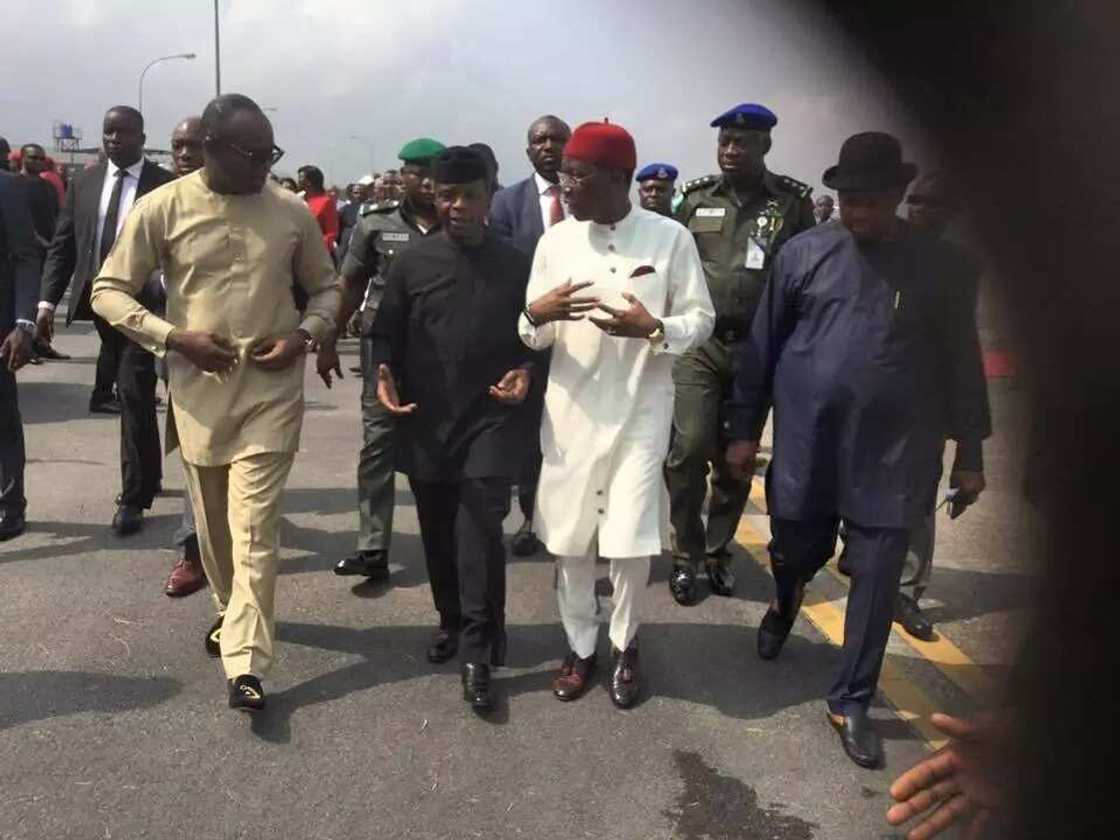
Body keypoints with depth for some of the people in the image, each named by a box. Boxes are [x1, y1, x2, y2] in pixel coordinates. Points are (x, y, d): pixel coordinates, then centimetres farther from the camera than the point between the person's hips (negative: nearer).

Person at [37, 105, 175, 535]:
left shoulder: (164, 184, -5)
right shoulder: (84, 182, 8)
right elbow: (62, 245, 7)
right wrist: (48, 299, -1)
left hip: (140, 304, -5)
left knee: (135, 396, -8)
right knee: (133, 395, 17)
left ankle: (133, 498, -1)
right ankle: (148, 476, 33)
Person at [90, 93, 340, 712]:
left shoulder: (291, 212, -1)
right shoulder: (163, 207, -5)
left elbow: (325, 287, 11)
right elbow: (109, 291, 0)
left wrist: (305, 335, -8)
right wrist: (174, 338, -14)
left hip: (271, 390, -1)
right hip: (199, 389, 1)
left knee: (255, 528, -6)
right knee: (213, 521, 15)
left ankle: (245, 661, -2)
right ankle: (232, 611, 39)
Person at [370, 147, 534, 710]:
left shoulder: (516, 265, 1)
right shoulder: (412, 263, 3)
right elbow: (385, 332, 8)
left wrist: (525, 371, -12)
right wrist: (384, 374, -10)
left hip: (489, 419, -2)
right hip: (425, 422, 2)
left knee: (479, 532, -9)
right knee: (438, 534, 14)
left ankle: (477, 654, 1)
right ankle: (451, 622, 35)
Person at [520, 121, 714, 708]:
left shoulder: (670, 238, -5)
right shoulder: (555, 241, 1)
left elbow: (702, 318, -1)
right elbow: (533, 336, 4)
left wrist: (655, 329, -21)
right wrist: (537, 314, -19)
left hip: (640, 410, -2)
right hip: (571, 409, 2)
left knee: (631, 540, 0)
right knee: (569, 538, 8)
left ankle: (625, 645, 27)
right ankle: (580, 646, 29)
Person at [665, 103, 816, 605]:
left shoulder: (793, 202, 0)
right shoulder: (696, 197, 5)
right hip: (697, 343, 0)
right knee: (689, 448, -10)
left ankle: (718, 551, 27)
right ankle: (686, 555, 9)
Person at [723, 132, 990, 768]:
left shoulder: (937, 264, 0)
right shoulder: (804, 254, -1)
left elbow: (961, 363, 4)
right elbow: (763, 346, 3)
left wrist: (970, 454, 5)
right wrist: (744, 428, 3)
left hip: (894, 458, 0)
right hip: (804, 448, 0)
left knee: (877, 584, 4)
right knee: (796, 552, 13)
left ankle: (852, 702, 22)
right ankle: (786, 601, 50)